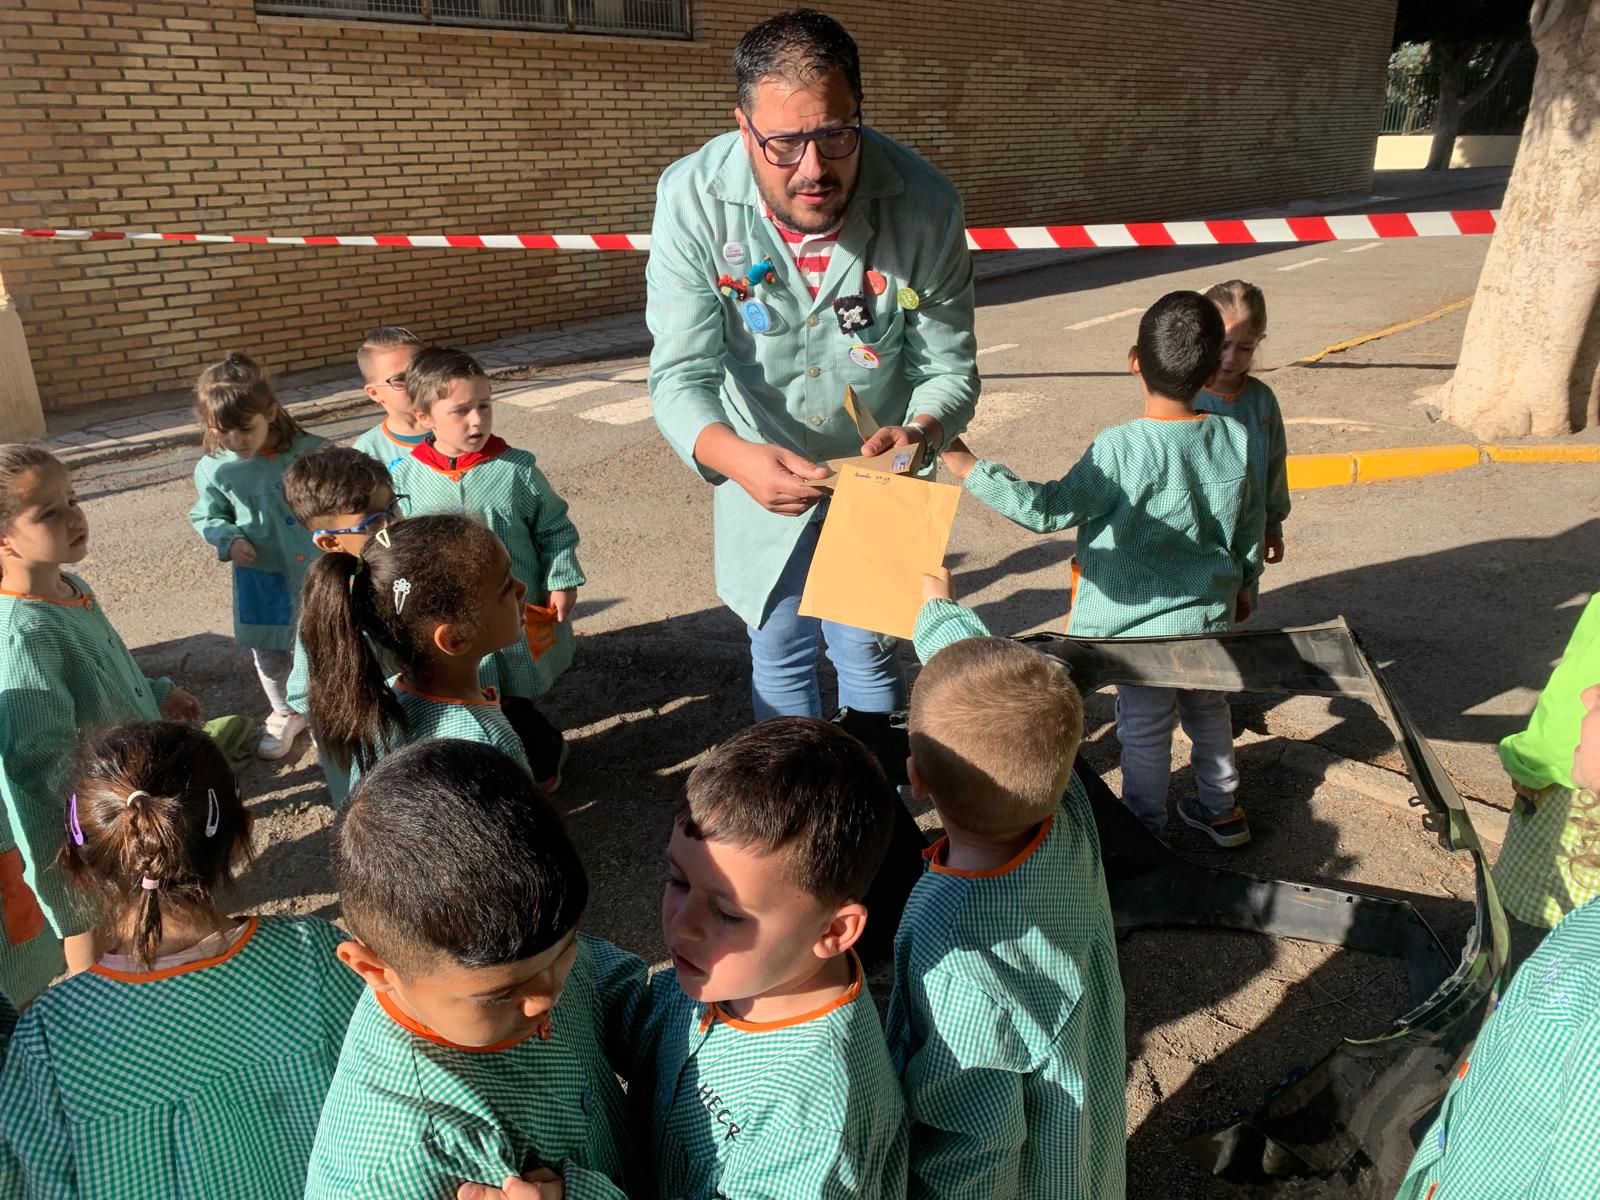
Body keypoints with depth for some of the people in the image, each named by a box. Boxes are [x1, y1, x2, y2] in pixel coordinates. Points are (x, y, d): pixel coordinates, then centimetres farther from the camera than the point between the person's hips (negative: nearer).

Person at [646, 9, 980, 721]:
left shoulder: (925, 205, -24)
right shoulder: (692, 199, -25)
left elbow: (950, 368, -14)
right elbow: (681, 374, -25)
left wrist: (918, 433, -38)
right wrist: (735, 457, -47)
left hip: (879, 464, 0)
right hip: (761, 463, 1)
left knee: (867, 648, 10)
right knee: (778, 651, 15)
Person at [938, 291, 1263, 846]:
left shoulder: (1121, 447, -27)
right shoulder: (1235, 439, -8)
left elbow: (1050, 509, -26)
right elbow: (1249, 528, 5)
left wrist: (970, 468, -21)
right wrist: (1242, 585, 22)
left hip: (1145, 620, -5)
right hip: (1212, 613, 6)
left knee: (1145, 727, 11)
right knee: (1209, 709, 25)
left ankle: (1144, 826, 28)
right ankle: (1220, 809, 42)